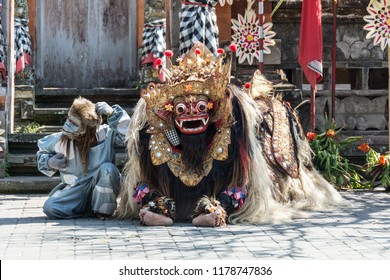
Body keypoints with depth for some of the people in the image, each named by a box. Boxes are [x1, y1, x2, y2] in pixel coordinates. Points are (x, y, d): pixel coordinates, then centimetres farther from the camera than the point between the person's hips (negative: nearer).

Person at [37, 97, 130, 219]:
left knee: (108, 168, -33)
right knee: (49, 208, -22)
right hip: (74, 189, 2)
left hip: (101, 189, -2)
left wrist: (112, 113, -29)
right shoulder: (60, 140, -7)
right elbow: (42, 151, 13)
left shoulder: (105, 134, -14)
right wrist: (49, 162, -8)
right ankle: (91, 209, -4)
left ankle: (103, 209, -12)